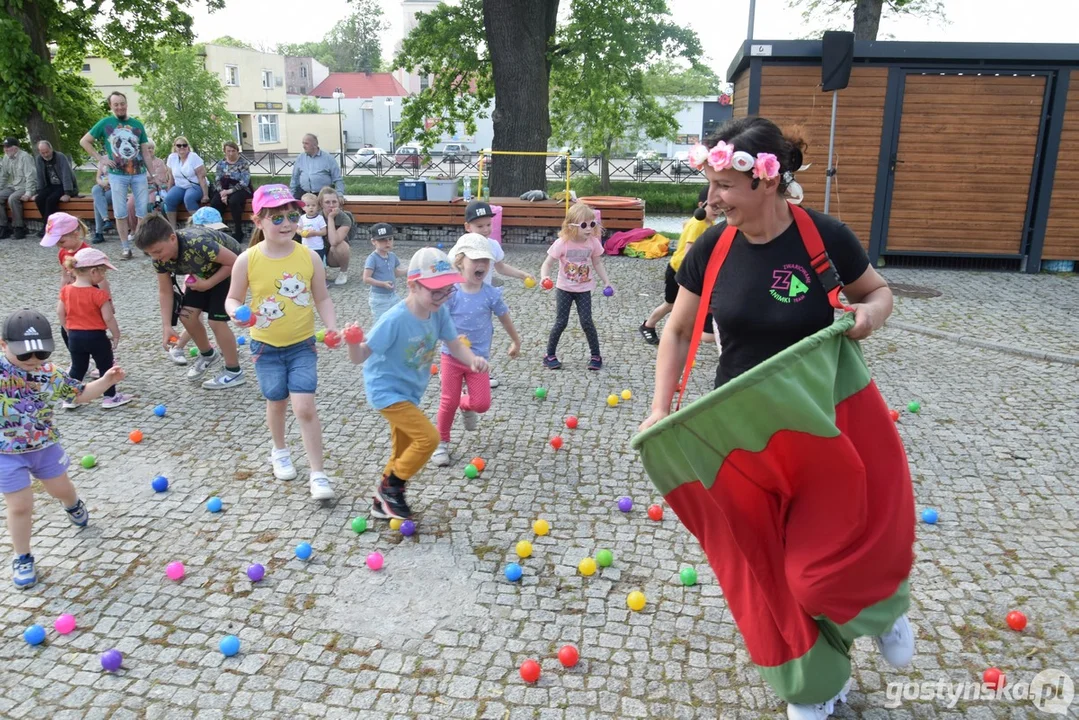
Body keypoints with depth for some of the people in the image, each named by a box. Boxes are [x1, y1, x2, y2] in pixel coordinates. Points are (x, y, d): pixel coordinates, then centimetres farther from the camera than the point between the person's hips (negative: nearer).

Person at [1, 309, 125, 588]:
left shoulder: (49, 374, -9)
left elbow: (80, 394, 4)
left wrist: (106, 381, -11)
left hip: (45, 446, 4)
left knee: (61, 489, 23)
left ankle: (73, 504, 59)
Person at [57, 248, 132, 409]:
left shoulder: (66, 290, 0)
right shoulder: (99, 294, -18)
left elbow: (60, 313, 6)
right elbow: (108, 318, -18)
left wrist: (69, 330, 17)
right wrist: (116, 334, -5)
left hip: (74, 336, 5)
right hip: (96, 336, -5)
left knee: (77, 368, 18)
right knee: (106, 366, 10)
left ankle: (70, 398, 21)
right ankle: (110, 397, 17)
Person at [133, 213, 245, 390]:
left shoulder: (198, 244, -41)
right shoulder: (160, 257, -19)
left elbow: (234, 262, -30)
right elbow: (165, 291, -9)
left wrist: (207, 284, -26)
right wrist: (167, 326, -15)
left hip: (230, 270, -7)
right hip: (205, 271, 7)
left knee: (216, 320, -11)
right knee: (187, 315, 1)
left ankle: (234, 373, 4)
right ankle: (208, 354, 28)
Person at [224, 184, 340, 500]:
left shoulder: (309, 256, -10)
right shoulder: (248, 260, -12)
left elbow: (322, 298, 0)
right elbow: (233, 298, -2)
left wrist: (333, 328, -14)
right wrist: (236, 312, -24)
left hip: (302, 344, 0)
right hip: (266, 346, 1)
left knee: (305, 406, -10)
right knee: (277, 402, 16)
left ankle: (318, 474, -1)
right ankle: (279, 451, 45)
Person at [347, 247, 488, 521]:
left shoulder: (439, 312, -11)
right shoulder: (394, 320, -29)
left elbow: (455, 345, -5)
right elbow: (360, 357, -25)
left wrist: (473, 360, -26)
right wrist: (352, 343, -48)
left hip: (409, 391, 8)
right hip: (386, 390, -8)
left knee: (403, 451, 18)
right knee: (428, 437, -17)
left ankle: (384, 502, 38)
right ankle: (391, 486, 5)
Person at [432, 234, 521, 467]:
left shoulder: (491, 294, -8)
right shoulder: (451, 293, -13)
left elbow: (504, 318, 9)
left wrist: (516, 341, 20)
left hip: (478, 358, 2)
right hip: (451, 356, -1)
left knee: (482, 404, -3)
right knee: (449, 402, 3)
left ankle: (466, 406, 34)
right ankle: (442, 443, 24)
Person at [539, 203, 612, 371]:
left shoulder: (593, 242, -10)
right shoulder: (562, 243, -19)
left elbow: (597, 264, 5)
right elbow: (547, 264, -15)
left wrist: (607, 282, 0)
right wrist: (544, 277, -35)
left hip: (584, 289, 2)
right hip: (564, 289, -2)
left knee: (586, 321, -3)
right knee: (561, 322, -1)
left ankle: (596, 355, 12)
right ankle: (550, 355, 16)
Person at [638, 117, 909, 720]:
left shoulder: (826, 237, -14)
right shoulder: (710, 250, -8)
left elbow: (879, 291, 4)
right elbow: (678, 332, 4)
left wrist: (870, 314, -19)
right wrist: (661, 409, -4)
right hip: (743, 433, 3)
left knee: (827, 564, -1)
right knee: (768, 571, 11)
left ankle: (882, 603, 39)